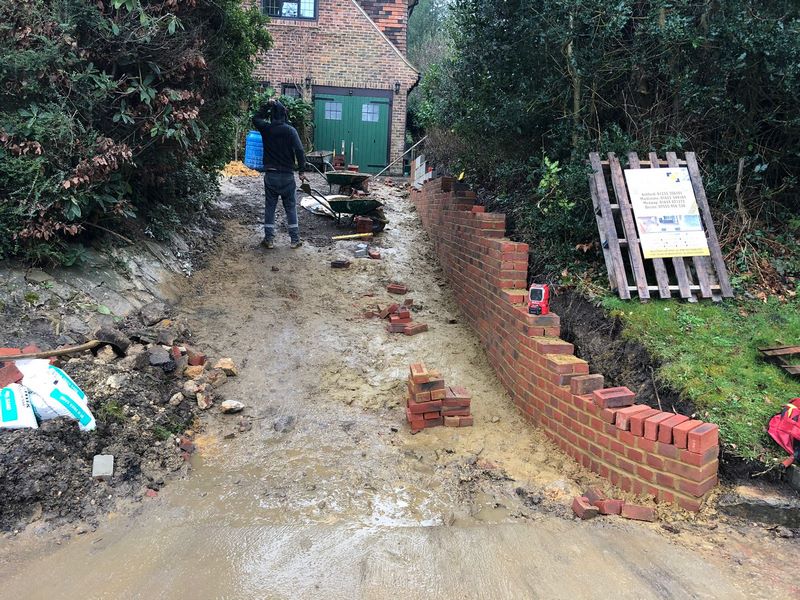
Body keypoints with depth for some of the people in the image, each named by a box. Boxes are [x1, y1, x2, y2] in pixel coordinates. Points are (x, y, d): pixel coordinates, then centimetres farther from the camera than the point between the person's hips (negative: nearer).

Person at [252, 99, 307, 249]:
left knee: (270, 206, 9)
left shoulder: (265, 129, 1)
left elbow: (255, 119, 23)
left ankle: (269, 239, 10)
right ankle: (295, 240, 8)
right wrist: (301, 171, -10)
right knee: (290, 207, 6)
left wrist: (267, 106, 17)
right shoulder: (290, 130, -8)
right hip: (287, 175, -2)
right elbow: (299, 150, -15)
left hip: (270, 175, 2)